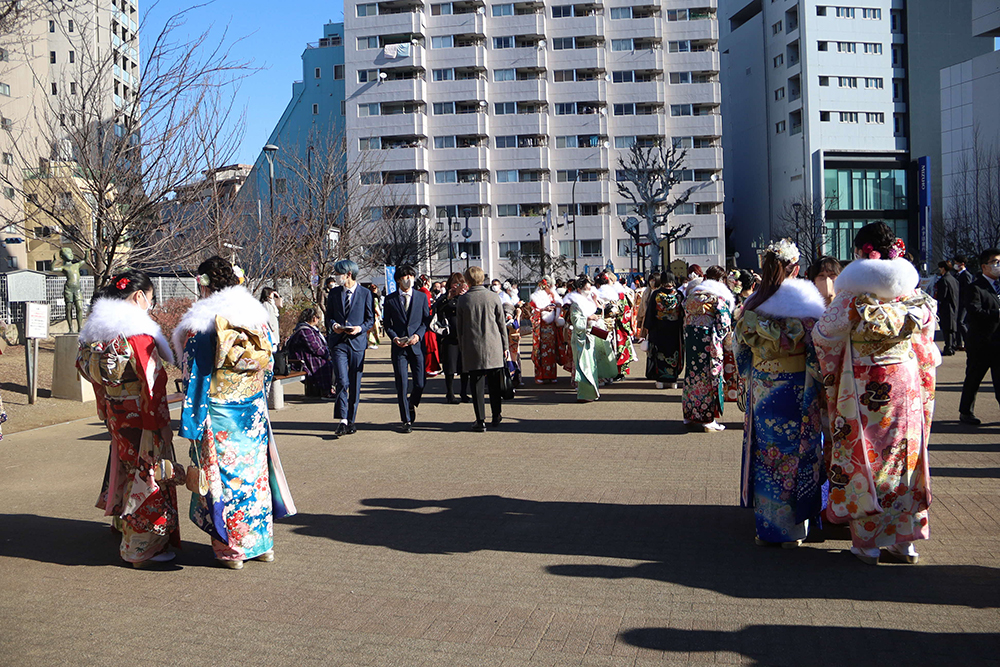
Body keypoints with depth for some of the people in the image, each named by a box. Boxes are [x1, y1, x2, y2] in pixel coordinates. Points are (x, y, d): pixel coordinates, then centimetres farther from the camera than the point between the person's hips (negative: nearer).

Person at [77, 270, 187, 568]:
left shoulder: (96, 330, 7)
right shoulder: (137, 331, -19)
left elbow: (88, 370, 13)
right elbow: (151, 382, -19)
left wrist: (109, 418, 19)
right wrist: (163, 424, -14)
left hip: (117, 418, 8)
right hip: (141, 419, -8)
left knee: (128, 471, 21)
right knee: (148, 476, 2)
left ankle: (127, 530, 34)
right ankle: (144, 549, 11)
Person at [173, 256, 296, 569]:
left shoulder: (200, 324, -13)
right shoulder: (257, 316, 2)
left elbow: (194, 377, -12)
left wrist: (192, 424, -7)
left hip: (218, 416, -5)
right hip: (254, 412, 5)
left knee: (223, 476, 6)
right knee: (254, 472, 14)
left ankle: (230, 549, 15)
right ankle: (262, 542, 23)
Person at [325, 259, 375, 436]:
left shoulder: (365, 294, 3)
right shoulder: (333, 293, 10)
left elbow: (371, 319, 5)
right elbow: (329, 316, 15)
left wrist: (360, 328, -15)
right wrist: (333, 325, -7)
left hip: (357, 342, -1)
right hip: (338, 342, 1)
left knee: (355, 384, 5)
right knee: (342, 382, -12)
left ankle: (352, 420, 17)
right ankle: (343, 420, -10)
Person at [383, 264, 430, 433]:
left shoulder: (422, 297, 9)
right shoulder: (390, 299, 7)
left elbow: (426, 319, 8)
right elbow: (387, 323, 9)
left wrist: (418, 335, -9)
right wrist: (394, 338, -8)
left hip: (417, 345, 1)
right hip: (399, 347, -1)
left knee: (420, 383, -2)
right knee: (401, 385, -2)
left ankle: (412, 404, 30)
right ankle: (406, 421, 7)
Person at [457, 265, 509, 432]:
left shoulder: (463, 300, -3)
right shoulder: (493, 297, -2)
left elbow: (459, 327, 2)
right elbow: (501, 323, 3)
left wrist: (462, 347, 12)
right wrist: (505, 346, 11)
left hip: (472, 349, -1)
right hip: (493, 348, 1)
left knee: (477, 385, 2)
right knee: (494, 385, 12)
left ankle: (481, 421, 1)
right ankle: (496, 417, 21)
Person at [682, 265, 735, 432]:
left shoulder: (694, 292, 13)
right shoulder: (720, 295, -5)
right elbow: (723, 322, -10)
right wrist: (721, 342, -2)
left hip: (691, 336, 6)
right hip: (708, 337, -6)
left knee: (693, 373, 13)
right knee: (709, 375, -1)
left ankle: (691, 414, 20)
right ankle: (708, 418, 2)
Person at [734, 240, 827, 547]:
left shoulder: (751, 308, -1)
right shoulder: (806, 305, -10)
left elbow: (741, 355, 6)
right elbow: (817, 357, -10)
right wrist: (822, 389, 0)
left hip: (761, 391, 3)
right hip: (797, 392, -3)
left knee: (764, 454, 11)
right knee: (796, 454, 7)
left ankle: (765, 526, 19)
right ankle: (793, 529, 14)